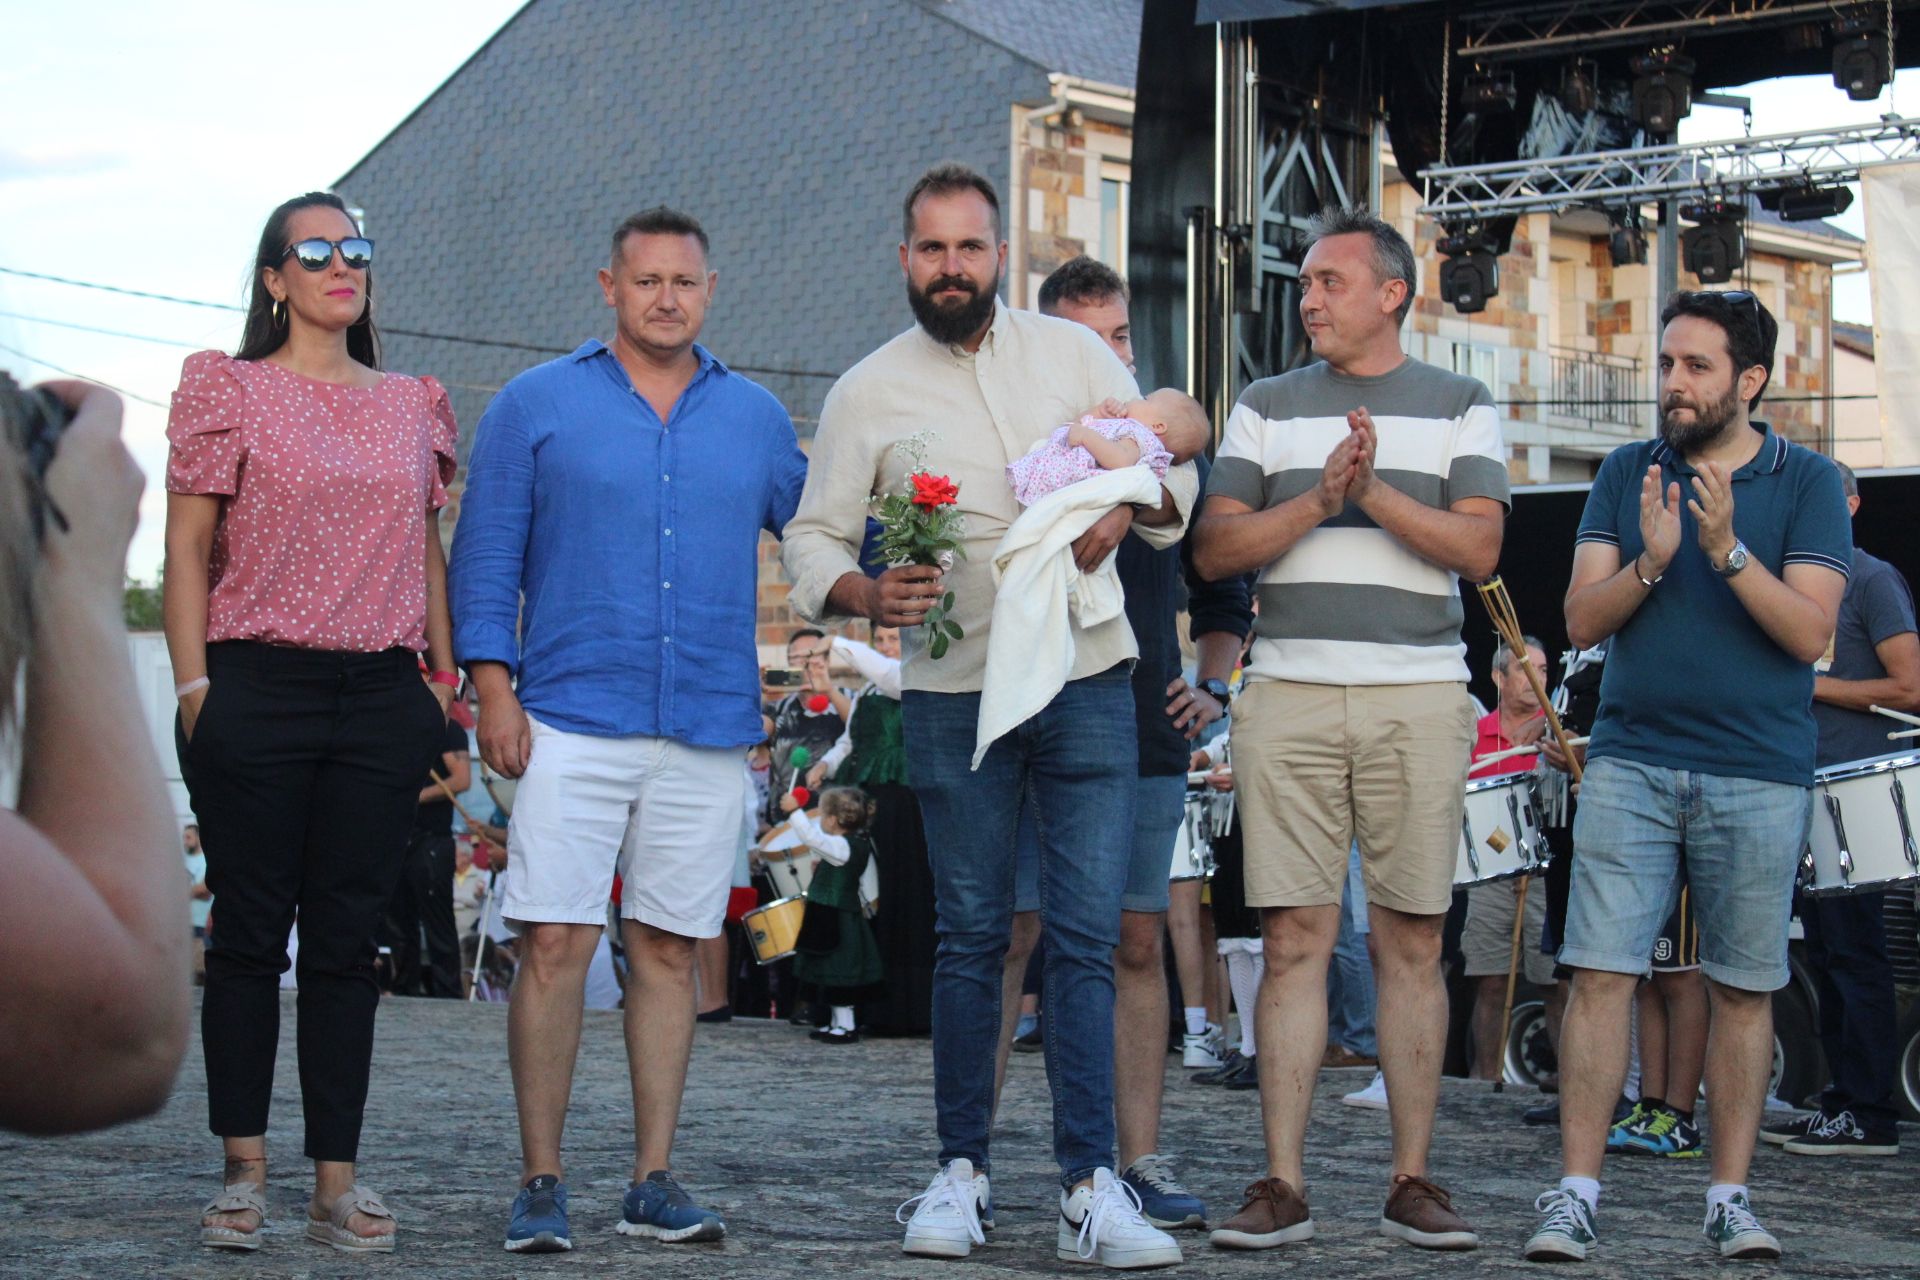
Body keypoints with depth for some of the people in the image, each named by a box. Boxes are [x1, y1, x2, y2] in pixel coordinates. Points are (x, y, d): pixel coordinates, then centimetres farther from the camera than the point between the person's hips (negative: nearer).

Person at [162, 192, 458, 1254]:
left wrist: (444, 673, 10)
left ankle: (336, 1180, 6)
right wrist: (194, 683, -8)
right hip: (258, 686, -3)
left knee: (347, 939, 3)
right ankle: (244, 1172, 9)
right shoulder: (228, 389, 4)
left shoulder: (413, 406, 15)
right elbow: (188, 548, 0)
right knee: (252, 932, 1)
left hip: (382, 695, 3)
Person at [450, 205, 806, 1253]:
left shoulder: (756, 419, 13)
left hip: (710, 732, 3)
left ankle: (653, 1181, 13)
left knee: (669, 953, 6)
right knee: (554, 944, -7)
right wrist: (493, 686, -5)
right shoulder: (538, 404, 5)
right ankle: (541, 1184, 2)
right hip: (573, 723, -2)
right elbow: (487, 553, 3)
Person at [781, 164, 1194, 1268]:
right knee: (972, 938, 5)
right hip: (954, 693, 0)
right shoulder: (868, 393, 5)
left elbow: (1175, 470, 13)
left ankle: (1092, 1188, -5)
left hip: (1086, 679, 1)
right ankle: (962, 1172, 15)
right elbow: (812, 539, 6)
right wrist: (869, 594, -15)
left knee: (1087, 936, -5)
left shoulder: (1072, 353, 8)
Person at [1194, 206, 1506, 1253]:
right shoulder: (1267, 407, 14)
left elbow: (1478, 547, -2)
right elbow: (1215, 549, 4)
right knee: (1295, 939, -3)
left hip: (1418, 698, -1)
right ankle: (1282, 1185, 0)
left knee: (1411, 941, 1)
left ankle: (1412, 1182, 7)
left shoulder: (1458, 407, 10)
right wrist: (1321, 498, -10)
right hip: (1288, 696, 1)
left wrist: (1375, 494, -13)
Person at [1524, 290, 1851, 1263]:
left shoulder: (1808, 483, 3)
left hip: (1759, 776, -1)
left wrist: (1727, 551, -19)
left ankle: (1730, 1197, 13)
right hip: (1630, 762, 1)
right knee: (1602, 974, -6)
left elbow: (1810, 632, -7)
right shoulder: (1627, 474, 10)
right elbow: (1581, 621, 4)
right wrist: (1650, 562, -14)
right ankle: (1576, 1193, -3)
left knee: (1741, 990, 4)